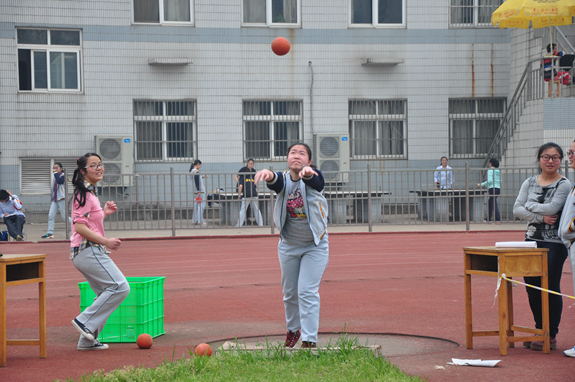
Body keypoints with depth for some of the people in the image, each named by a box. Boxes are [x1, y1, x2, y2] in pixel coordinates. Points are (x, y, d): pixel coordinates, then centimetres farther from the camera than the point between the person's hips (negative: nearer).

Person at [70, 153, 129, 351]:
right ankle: (85, 322, -10)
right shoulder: (83, 193, -12)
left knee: (107, 294, 12)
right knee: (120, 286, -14)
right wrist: (106, 242, -19)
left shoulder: (91, 192, 19)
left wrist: (104, 213, 14)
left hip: (93, 251, 10)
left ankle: (88, 341, 14)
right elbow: (80, 227, -20)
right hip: (88, 251, -10)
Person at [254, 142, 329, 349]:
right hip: (288, 245, 4)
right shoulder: (283, 179, -10)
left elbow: (314, 180, -42)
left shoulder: (313, 178, -17)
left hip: (315, 246, -3)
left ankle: (310, 340, -7)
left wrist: (308, 173, -67)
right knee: (289, 292, 15)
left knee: (307, 292, -11)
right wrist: (268, 175, -60)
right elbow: (275, 182, -35)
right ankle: (293, 330, 38)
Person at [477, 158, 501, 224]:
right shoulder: (498, 171, 13)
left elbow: (489, 180, -17)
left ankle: (498, 220, -18)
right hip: (498, 188, 8)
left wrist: (482, 184, -9)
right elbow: (500, 181, 16)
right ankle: (488, 219, 19)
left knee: (494, 204, -10)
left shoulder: (490, 171, -7)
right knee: (490, 204, 17)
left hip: (492, 189, -8)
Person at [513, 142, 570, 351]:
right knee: (532, 287, 7)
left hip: (554, 242, -5)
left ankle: (551, 336, 5)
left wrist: (530, 205, -5)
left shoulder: (564, 184, -5)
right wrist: (541, 217, -12)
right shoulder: (530, 182, 9)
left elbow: (552, 208, -19)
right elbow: (517, 209, 0)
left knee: (551, 288, -3)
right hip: (532, 240, 5)